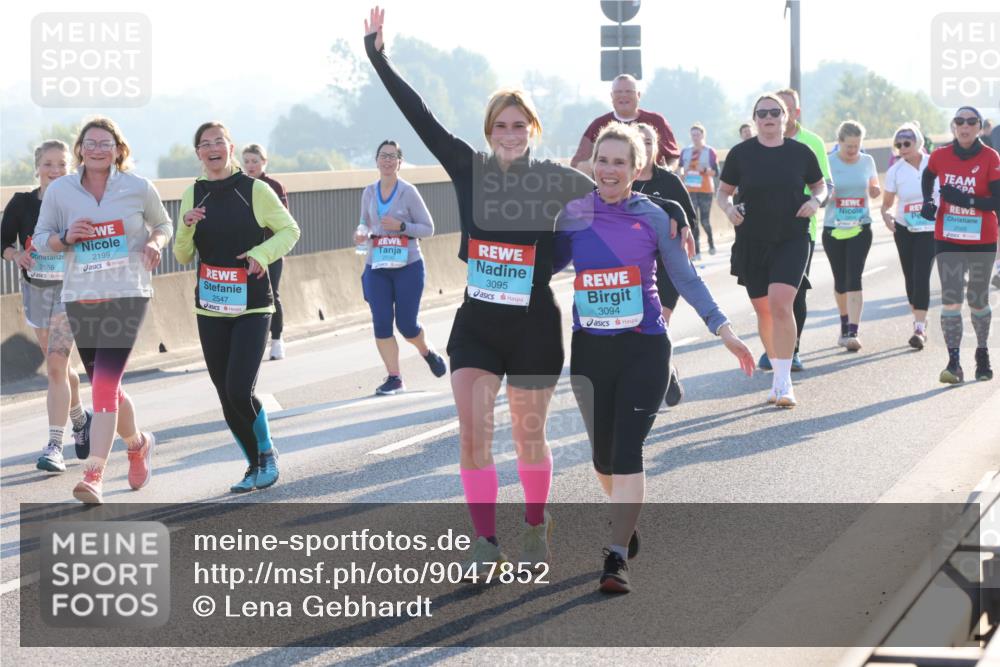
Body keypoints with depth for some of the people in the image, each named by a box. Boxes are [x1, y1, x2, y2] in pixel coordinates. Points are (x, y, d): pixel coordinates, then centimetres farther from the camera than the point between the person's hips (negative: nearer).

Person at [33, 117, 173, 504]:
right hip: (80, 298, 3)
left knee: (104, 385, -16)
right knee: (107, 387, 12)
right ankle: (138, 444, 40)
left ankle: (94, 476, -16)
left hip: (127, 296, -3)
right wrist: (65, 237, -12)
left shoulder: (139, 189, 0)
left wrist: (155, 242, -7)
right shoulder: (59, 190, 3)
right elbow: (40, 238, 10)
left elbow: (163, 224, 16)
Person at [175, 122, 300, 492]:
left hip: (252, 308, -4)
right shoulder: (193, 195, 5)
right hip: (210, 309, 4)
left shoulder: (255, 190, -5)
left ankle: (267, 453, 11)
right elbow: (183, 257, 8)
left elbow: (289, 230, 2)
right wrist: (187, 227, -13)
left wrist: (262, 253, -15)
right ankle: (255, 466, 24)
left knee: (240, 391, -15)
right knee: (226, 397, 6)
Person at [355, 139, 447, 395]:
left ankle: (427, 352, 32)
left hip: (408, 267, -3)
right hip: (376, 268, 3)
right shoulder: (369, 192, 6)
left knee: (406, 325, -1)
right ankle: (394, 377, 5)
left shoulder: (408, 192, -6)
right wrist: (362, 236, -3)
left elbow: (428, 228, -3)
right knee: (381, 323, -5)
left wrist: (401, 226, -18)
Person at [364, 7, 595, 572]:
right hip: (477, 322, 2)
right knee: (473, 434, -6)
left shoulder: (558, 180, -5)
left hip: (535, 324, -2)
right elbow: (419, 116, -4)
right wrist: (378, 57, -8)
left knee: (529, 436, 10)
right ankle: (486, 543, 3)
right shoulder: (469, 169, -1)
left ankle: (537, 529, 32)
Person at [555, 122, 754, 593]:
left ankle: (617, 556, -11)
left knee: (627, 450, -12)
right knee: (602, 454, 11)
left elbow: (685, 278, 2)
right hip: (589, 350, 3)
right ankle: (626, 522, 39)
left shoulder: (655, 217, -4)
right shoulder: (573, 215, 0)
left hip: (644, 348, -3)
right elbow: (548, 267, 14)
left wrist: (723, 329, 0)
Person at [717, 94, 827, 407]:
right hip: (751, 243, 2)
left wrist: (815, 200, -6)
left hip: (792, 240, -2)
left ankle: (783, 382, -15)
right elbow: (723, 191, 10)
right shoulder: (741, 153, 0)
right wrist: (728, 208, -10)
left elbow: (820, 185, 15)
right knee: (763, 310, 9)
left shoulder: (801, 152, 1)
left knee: (780, 303, -19)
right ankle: (779, 374, 27)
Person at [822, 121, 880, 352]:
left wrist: (876, 191, -8)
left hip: (860, 229, 0)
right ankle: (845, 325, 31)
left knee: (854, 279, -12)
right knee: (840, 280, 11)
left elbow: (874, 190, 16)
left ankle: (852, 332, -16)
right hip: (833, 229, 0)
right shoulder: (828, 163, -3)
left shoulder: (867, 161, 4)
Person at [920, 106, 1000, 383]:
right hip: (948, 240, 1)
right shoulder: (940, 156, -2)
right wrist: (928, 201, 5)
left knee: (978, 300, 13)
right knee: (950, 300, -10)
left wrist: (966, 199, -26)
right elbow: (927, 177, 22)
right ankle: (954, 363, -12)